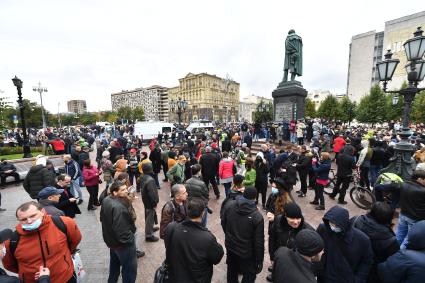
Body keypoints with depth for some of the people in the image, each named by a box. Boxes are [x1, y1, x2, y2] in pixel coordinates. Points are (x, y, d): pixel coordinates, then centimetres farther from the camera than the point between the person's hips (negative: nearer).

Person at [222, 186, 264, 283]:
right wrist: (259, 260, -5)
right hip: (246, 252, -5)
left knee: (232, 269, 29)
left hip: (230, 246, 5)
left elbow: (223, 223, 2)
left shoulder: (230, 206, -14)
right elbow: (259, 241, -19)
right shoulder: (257, 216, -26)